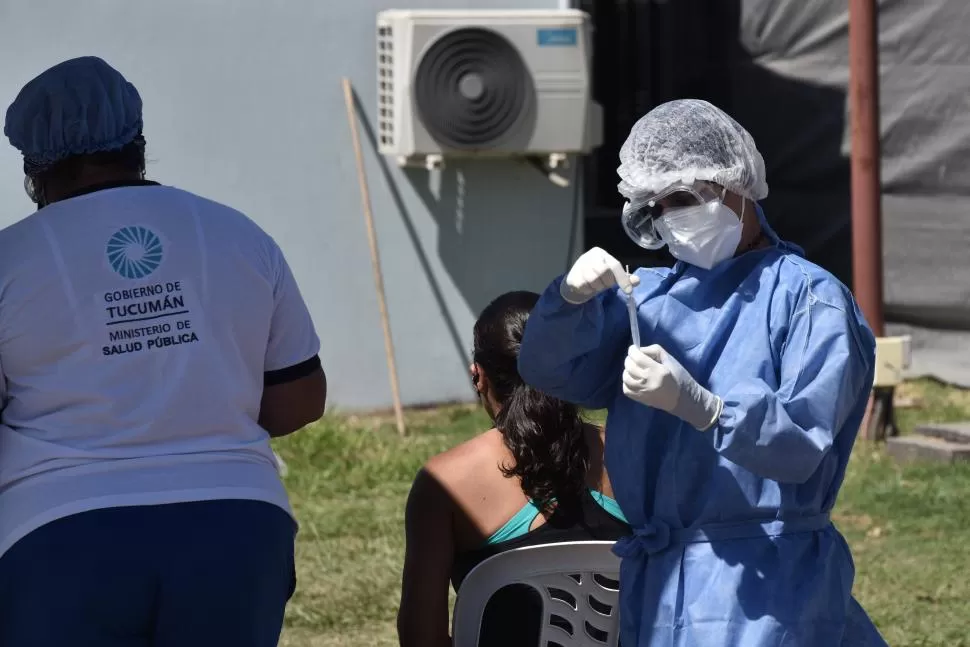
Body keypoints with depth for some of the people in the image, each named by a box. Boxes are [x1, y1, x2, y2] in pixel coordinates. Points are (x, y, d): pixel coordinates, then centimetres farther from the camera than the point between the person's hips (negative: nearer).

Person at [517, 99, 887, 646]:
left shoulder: (811, 299, -5)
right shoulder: (652, 293, 14)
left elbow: (803, 447, -17)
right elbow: (551, 371, 6)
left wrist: (698, 405, -32)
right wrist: (573, 296, -15)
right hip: (656, 582, 6)